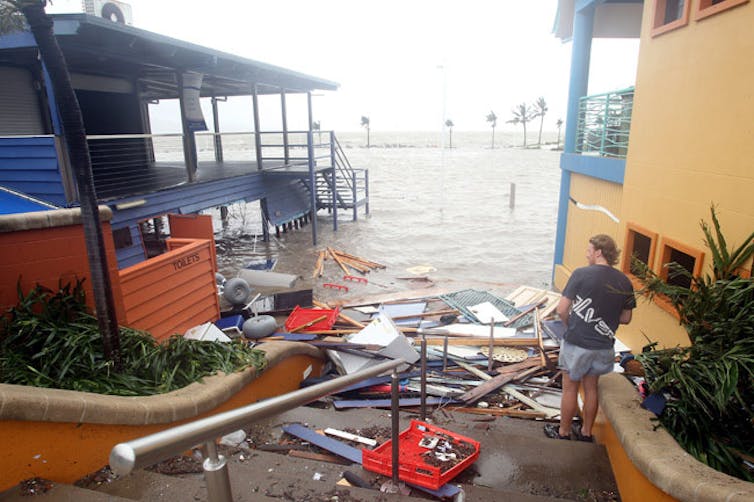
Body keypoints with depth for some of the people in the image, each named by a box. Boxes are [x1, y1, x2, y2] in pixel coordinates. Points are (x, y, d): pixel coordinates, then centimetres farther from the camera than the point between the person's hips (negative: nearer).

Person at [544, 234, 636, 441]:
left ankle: (563, 432, 26)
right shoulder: (624, 281, -1)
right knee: (591, 388, 21)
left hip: (577, 343, -5)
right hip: (604, 345, 5)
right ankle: (586, 432, 34)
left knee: (570, 389, 11)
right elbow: (626, 318, 7)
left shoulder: (581, 274, -16)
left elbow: (562, 310, -16)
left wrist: (570, 325, 2)